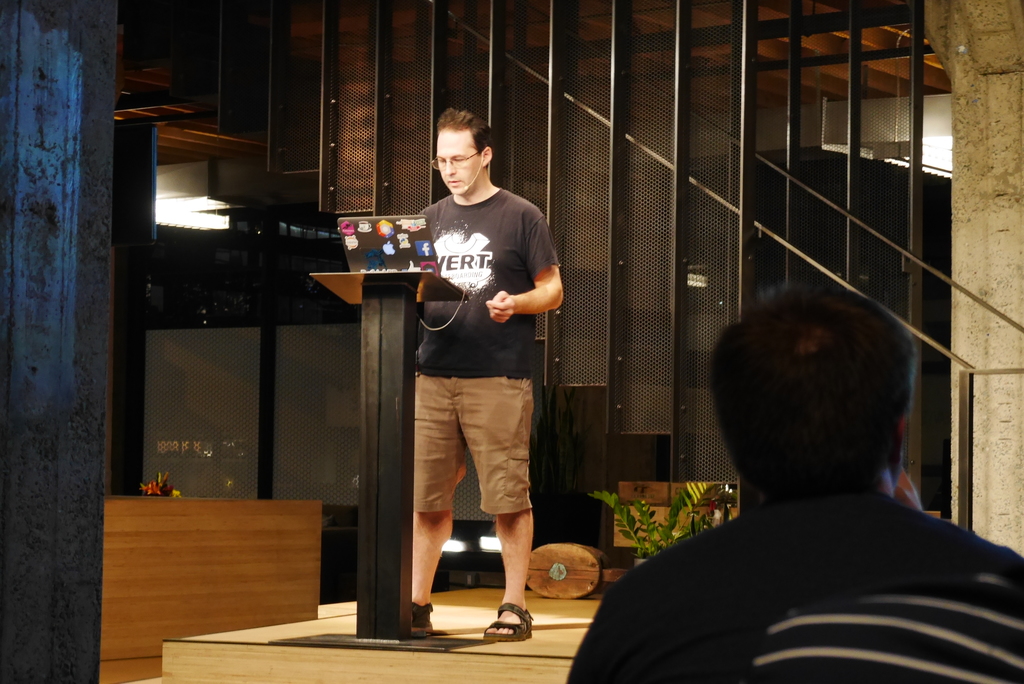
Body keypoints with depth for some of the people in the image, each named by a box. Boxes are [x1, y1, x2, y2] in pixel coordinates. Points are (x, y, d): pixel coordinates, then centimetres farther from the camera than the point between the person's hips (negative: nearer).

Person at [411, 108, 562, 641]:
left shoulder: (522, 217, 3)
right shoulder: (430, 221, 17)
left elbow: (553, 291, 3)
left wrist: (514, 304, -16)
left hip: (499, 378, -4)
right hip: (433, 376, 4)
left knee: (508, 496, -3)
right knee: (426, 494, 4)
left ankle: (514, 607, 5)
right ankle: (417, 604, 11)